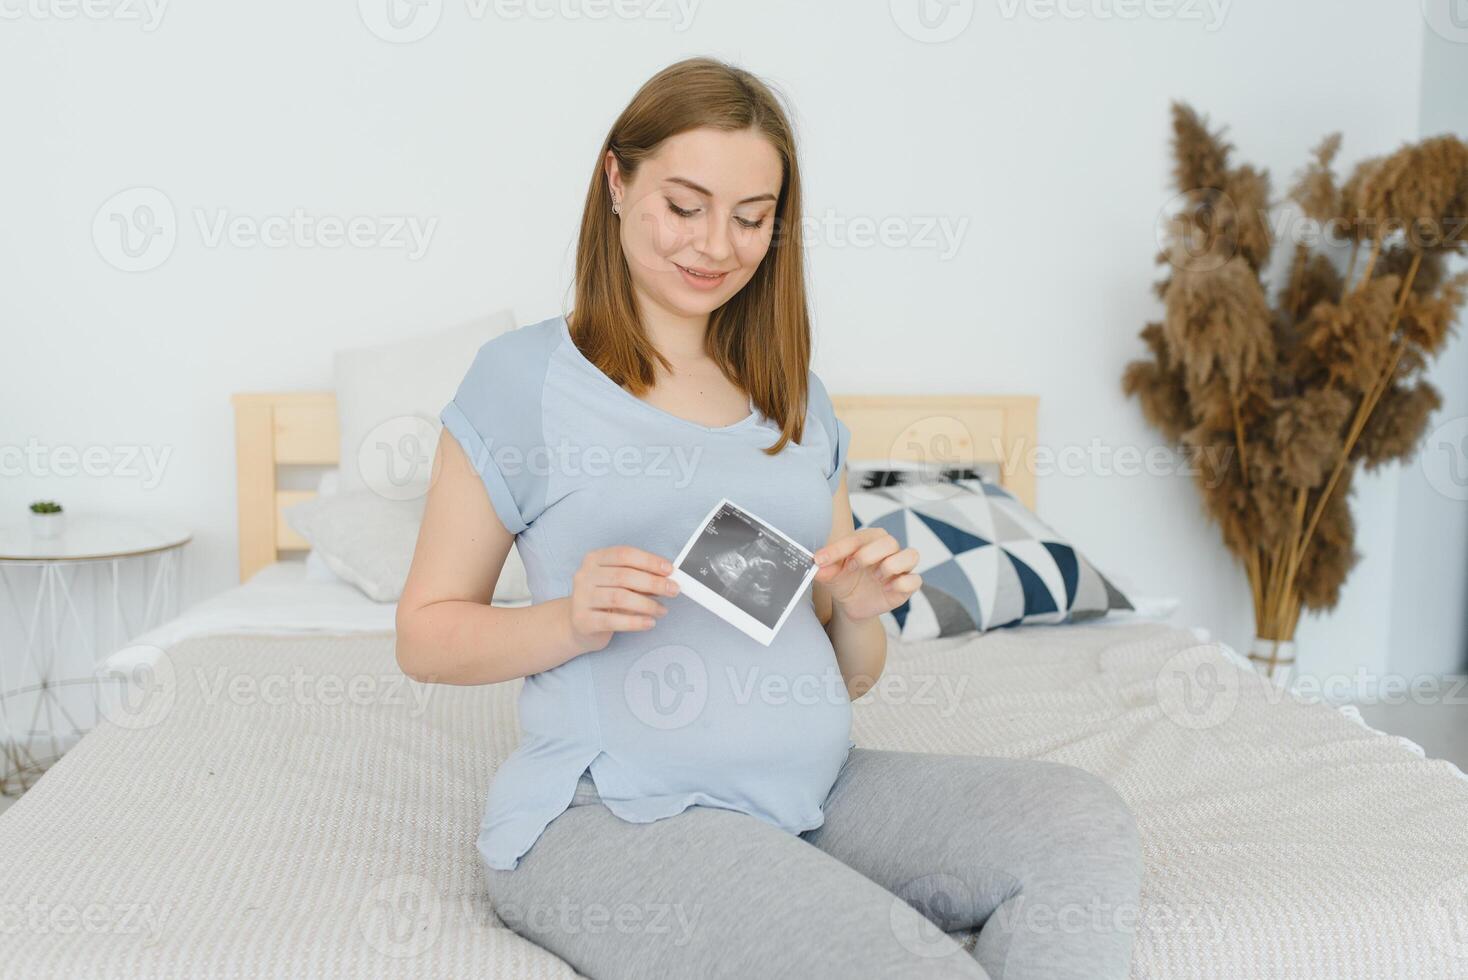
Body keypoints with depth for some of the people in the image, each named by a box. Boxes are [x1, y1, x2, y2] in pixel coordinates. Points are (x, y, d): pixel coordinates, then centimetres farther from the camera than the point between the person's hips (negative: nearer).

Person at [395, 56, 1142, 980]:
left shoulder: (797, 399, 14)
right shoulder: (525, 377, -1)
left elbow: (848, 676, 16)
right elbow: (426, 634, -1)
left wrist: (864, 610, -7)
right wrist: (570, 622, -18)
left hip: (815, 791, 6)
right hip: (610, 815, -5)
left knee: (1084, 820, -14)